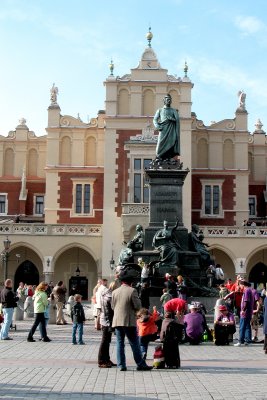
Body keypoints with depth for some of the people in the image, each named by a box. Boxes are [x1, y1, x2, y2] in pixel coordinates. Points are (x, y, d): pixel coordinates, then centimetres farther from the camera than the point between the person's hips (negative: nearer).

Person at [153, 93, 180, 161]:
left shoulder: (173, 111, 19)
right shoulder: (160, 110, 20)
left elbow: (177, 119, 4)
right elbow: (155, 119, 10)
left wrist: (170, 118, -12)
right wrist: (157, 126, -9)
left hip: (171, 129, 1)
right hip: (163, 129, 0)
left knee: (170, 142, -13)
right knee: (161, 142, -15)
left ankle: (168, 158, -15)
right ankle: (158, 157, -16)